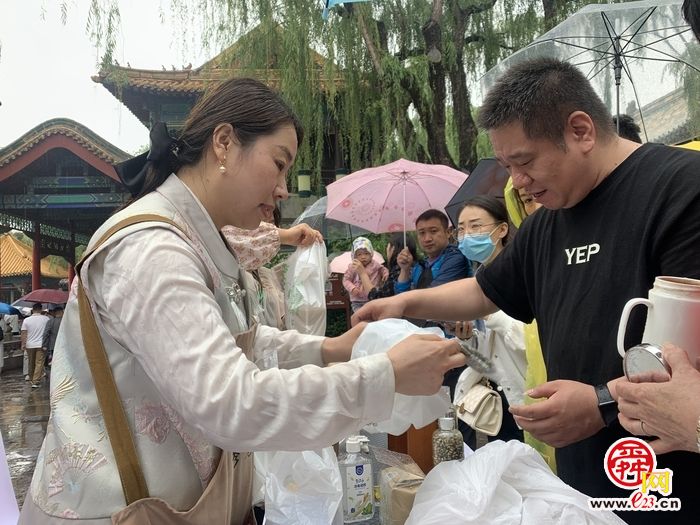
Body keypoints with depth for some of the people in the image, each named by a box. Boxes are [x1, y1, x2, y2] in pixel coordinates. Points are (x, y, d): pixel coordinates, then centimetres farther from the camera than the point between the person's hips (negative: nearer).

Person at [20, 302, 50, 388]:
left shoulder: (26, 320, -3)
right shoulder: (46, 319, -5)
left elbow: (24, 334, -4)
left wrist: (23, 344, 0)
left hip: (30, 345, 2)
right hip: (41, 345, -2)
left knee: (31, 363, 16)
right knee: (39, 363, -2)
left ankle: (31, 379, 30)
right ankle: (36, 382, -7)